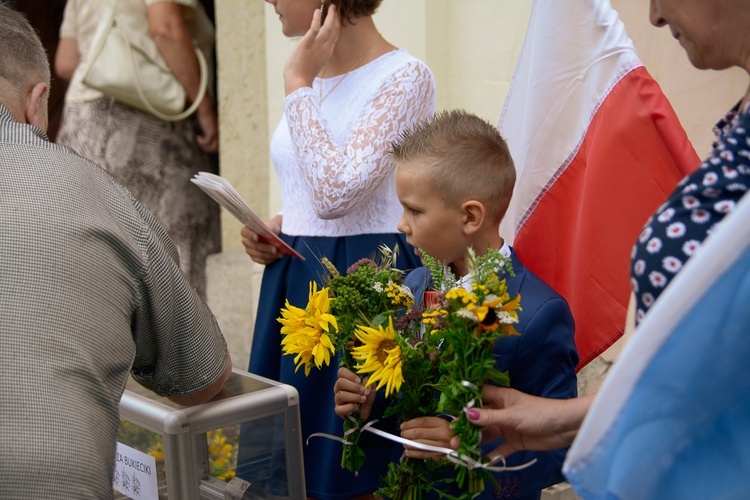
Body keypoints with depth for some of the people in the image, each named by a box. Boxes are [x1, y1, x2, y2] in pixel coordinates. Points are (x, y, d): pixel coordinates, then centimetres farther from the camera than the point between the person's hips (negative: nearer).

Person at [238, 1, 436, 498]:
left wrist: (298, 83, -17)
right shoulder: (314, 75, 12)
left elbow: (336, 193, -24)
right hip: (293, 282, 8)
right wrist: (274, 229, 3)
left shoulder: (405, 77, -14)